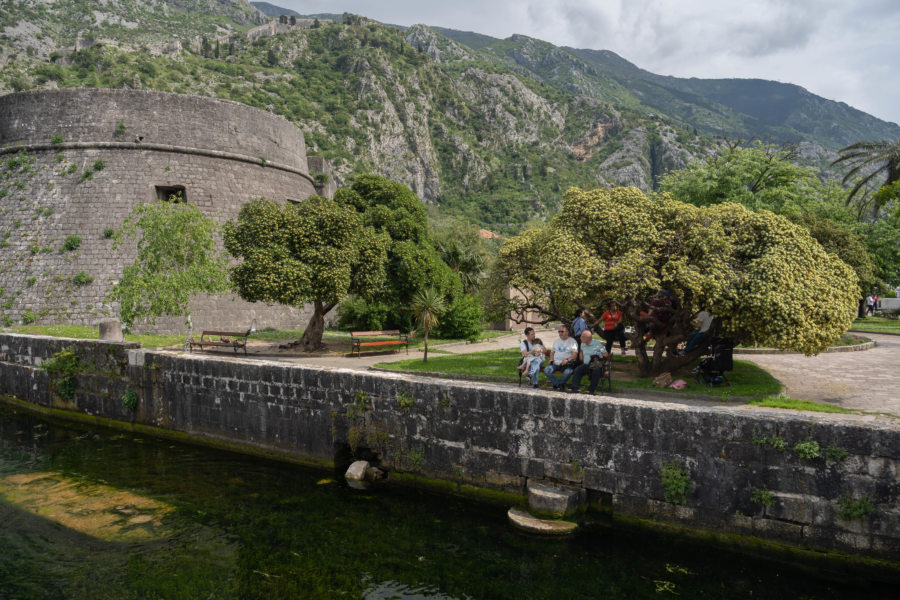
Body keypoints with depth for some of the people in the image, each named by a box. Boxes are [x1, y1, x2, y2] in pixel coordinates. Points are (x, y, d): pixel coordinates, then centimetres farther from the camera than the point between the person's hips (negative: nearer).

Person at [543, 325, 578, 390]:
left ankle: (556, 383, -7)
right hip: (555, 363, 4)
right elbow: (552, 352, 26)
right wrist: (551, 359, 5)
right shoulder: (556, 340, 21)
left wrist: (567, 360, -22)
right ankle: (560, 385, -11)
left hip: (567, 364, -4)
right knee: (546, 370, -22)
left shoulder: (572, 341, 3)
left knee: (568, 372, -36)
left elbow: (575, 354, -6)